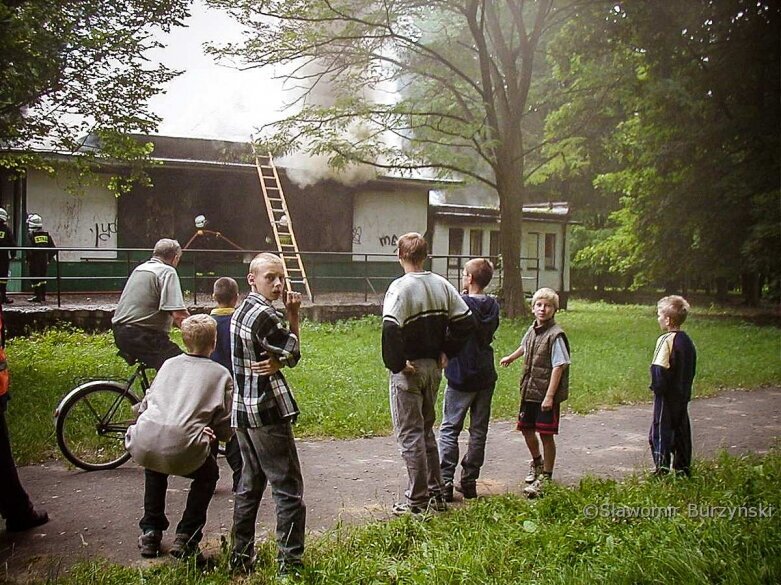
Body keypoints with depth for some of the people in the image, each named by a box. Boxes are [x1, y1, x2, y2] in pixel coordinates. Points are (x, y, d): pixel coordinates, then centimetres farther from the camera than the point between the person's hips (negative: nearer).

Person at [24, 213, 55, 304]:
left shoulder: (30, 235, -10)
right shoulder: (46, 235, 7)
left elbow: (29, 249, -18)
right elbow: (52, 247, 9)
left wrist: (28, 259, -9)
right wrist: (50, 257, 16)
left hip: (34, 260, -6)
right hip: (44, 260, 6)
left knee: (35, 278, 0)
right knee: (42, 278, 14)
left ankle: (37, 296, 0)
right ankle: (43, 296, 18)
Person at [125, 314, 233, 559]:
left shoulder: (169, 364, 23)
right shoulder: (221, 374, 12)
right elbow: (225, 430, 7)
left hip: (144, 445, 4)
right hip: (183, 450, -4)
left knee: (155, 469, 39)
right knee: (208, 474, 29)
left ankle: (150, 532, 37)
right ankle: (186, 537, 20)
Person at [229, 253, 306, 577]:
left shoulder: (241, 311, 12)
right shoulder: (265, 316, -17)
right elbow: (294, 354, -6)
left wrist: (275, 361, -7)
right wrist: (293, 315, -2)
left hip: (242, 410, 9)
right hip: (267, 411, -9)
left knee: (250, 484, 17)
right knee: (289, 489, -1)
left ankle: (241, 556, 24)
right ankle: (290, 563, 3)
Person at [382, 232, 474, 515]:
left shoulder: (400, 287, -17)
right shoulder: (442, 285, 3)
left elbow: (391, 330, -29)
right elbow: (466, 321, 5)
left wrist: (396, 364, -17)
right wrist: (446, 352, 9)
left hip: (409, 371, -6)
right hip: (433, 367, 6)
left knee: (410, 434, 4)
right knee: (426, 430, 19)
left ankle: (417, 500, 10)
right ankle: (436, 494, 26)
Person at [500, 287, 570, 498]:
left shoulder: (556, 335, -15)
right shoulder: (532, 331, 7)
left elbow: (558, 367, -19)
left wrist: (550, 396, -23)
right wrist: (510, 357, 48)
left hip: (547, 394, -7)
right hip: (529, 391, 7)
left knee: (546, 434, 1)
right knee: (527, 429, 16)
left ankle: (545, 477, 15)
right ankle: (537, 462, 42)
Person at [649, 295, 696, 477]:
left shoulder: (666, 340, -17)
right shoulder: (687, 340, 7)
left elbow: (659, 368, -22)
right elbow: (691, 369, 13)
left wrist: (656, 386, -10)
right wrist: (685, 388, 18)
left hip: (667, 396, -8)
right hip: (683, 394, 8)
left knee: (660, 430, -1)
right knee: (681, 430, 14)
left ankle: (662, 467, -1)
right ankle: (683, 467, 22)